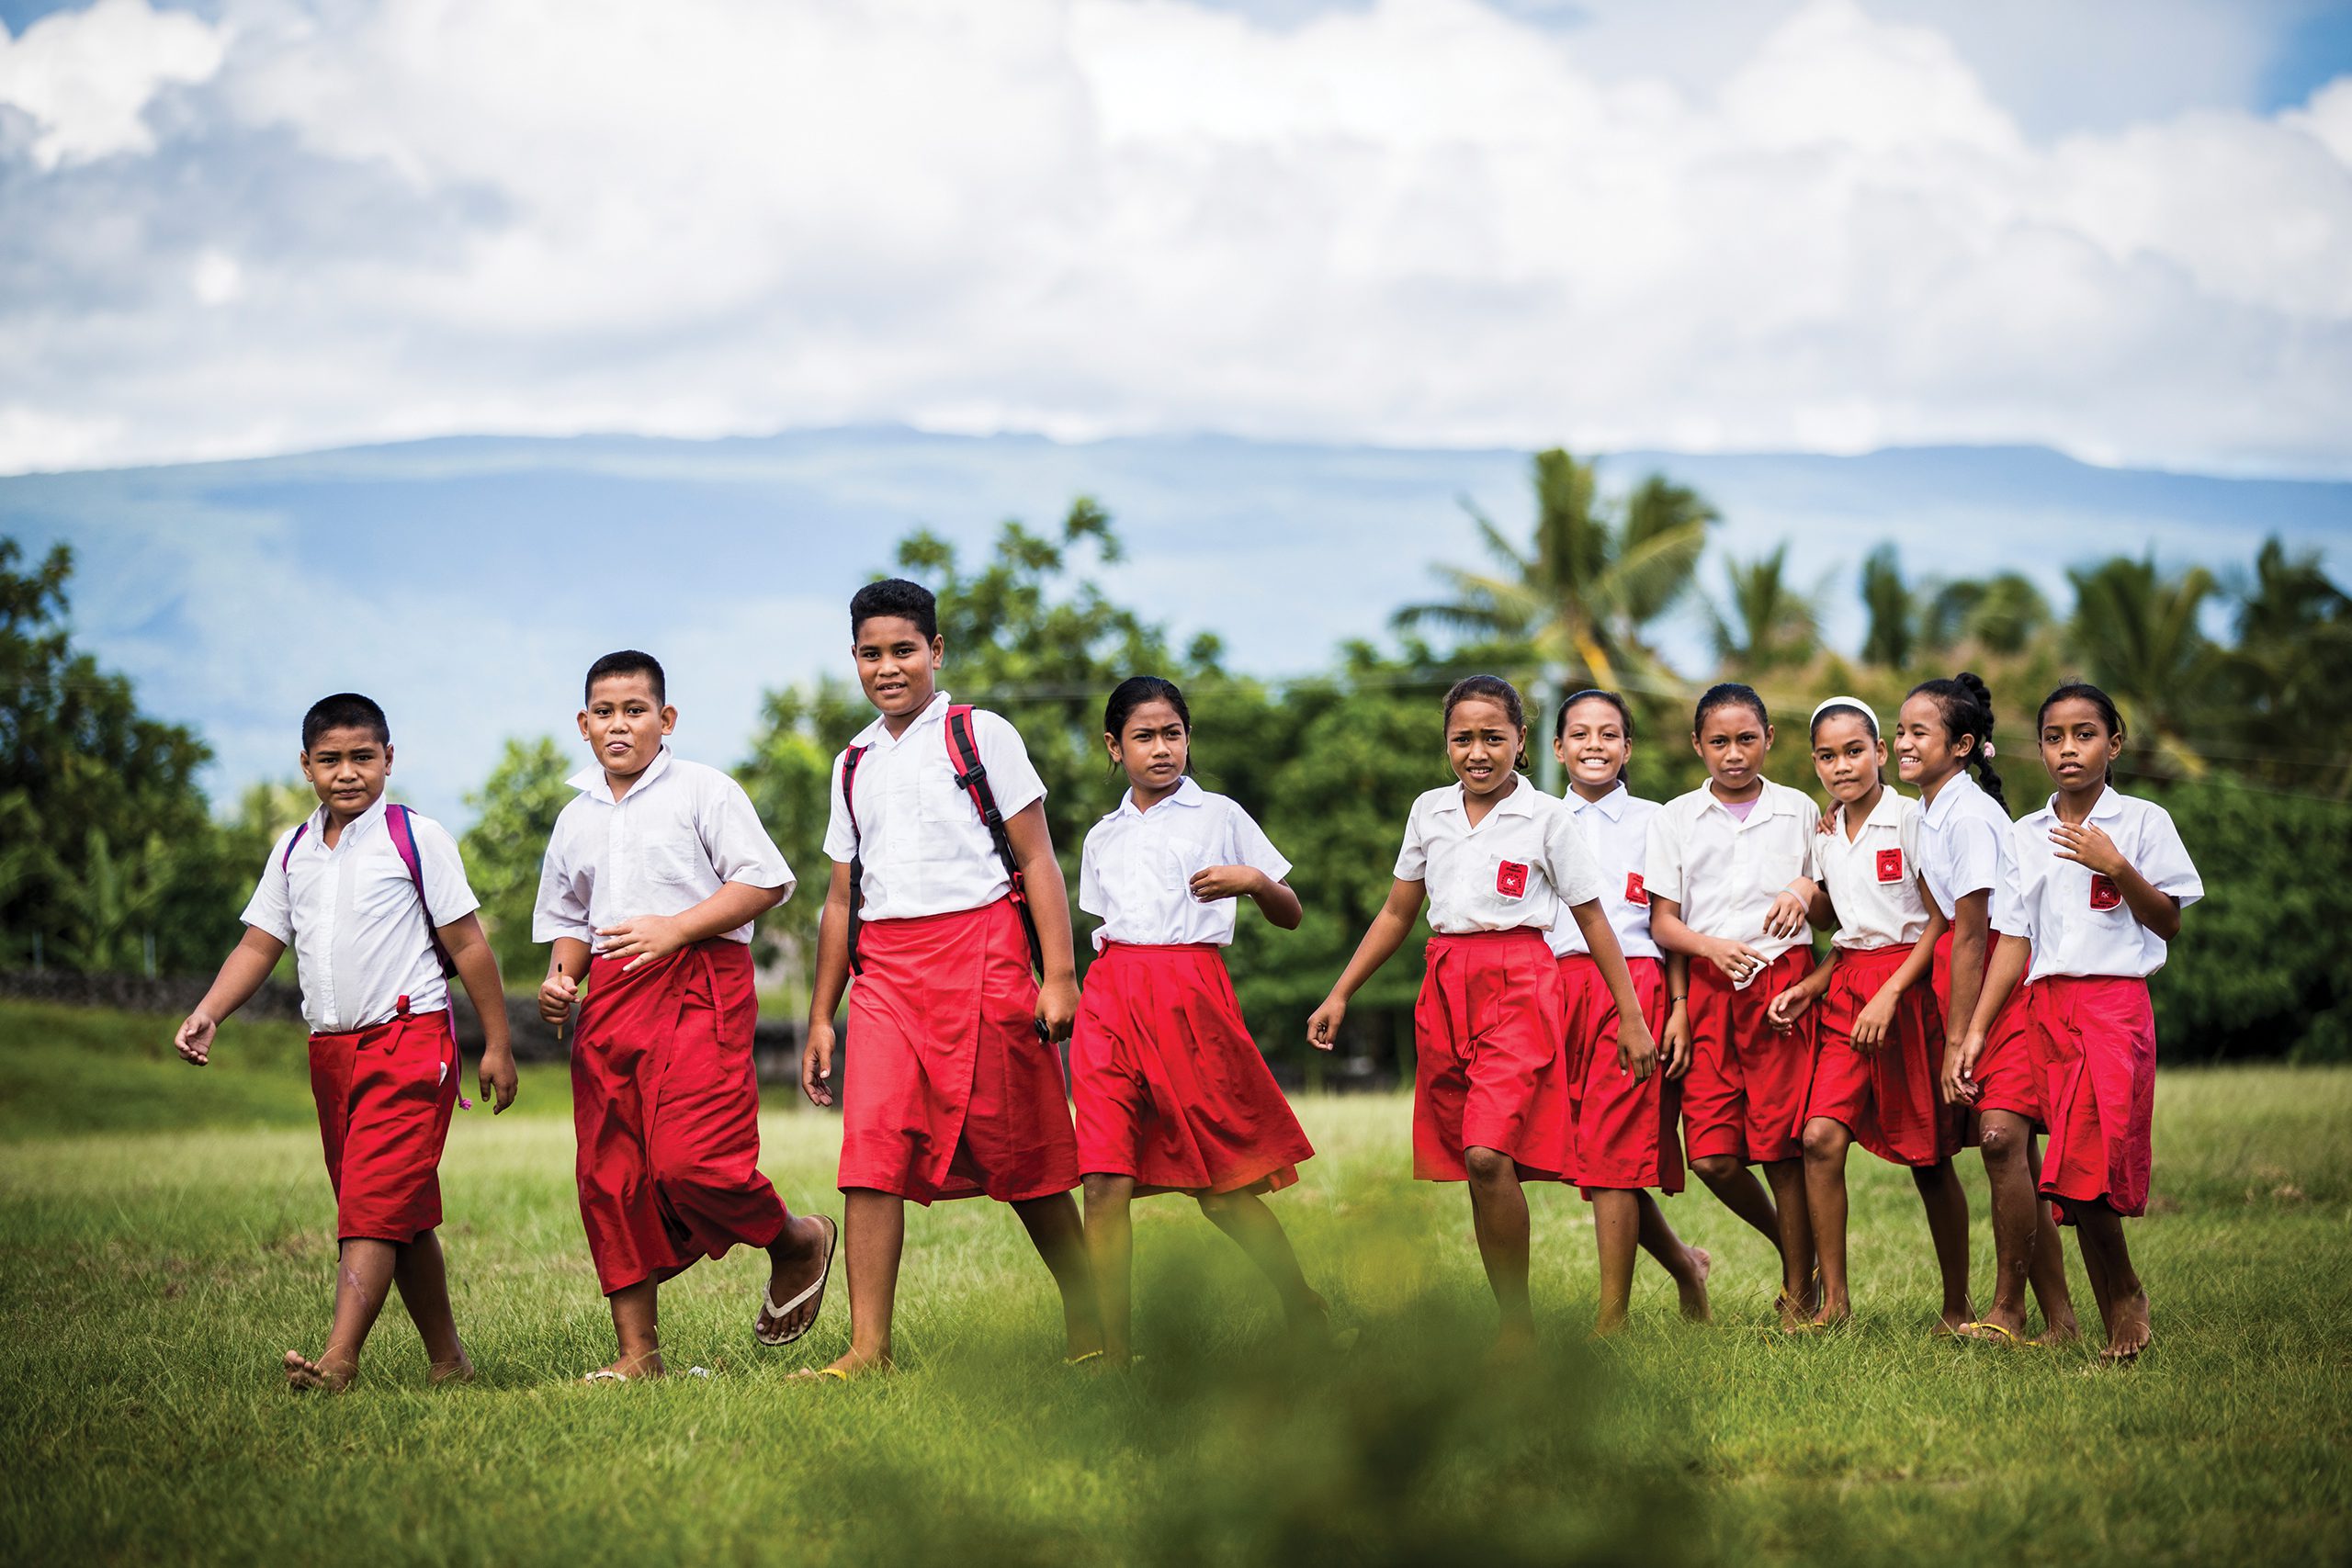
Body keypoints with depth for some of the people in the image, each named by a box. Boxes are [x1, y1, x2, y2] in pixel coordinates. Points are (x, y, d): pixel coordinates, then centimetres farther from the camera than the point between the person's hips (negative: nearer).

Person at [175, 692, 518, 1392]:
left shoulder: (415, 837, -3)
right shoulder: (292, 851, 12)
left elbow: (467, 944, -2)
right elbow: (259, 945, 13)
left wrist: (498, 1045, -1)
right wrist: (206, 1015, -3)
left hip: (408, 1038, -6)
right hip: (330, 1047, 6)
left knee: (375, 1201, -17)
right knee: (403, 1213, 12)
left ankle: (338, 1360, -25)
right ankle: (447, 1357, 20)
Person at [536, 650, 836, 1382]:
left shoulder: (703, 790, 0)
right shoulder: (575, 820, 18)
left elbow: (765, 881, -6)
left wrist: (674, 928, -15)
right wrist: (560, 975, 6)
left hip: (697, 985, -6)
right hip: (610, 994, 6)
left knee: (689, 1160, -19)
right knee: (607, 1176, 1)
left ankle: (799, 1243, 10)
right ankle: (638, 1352, 7)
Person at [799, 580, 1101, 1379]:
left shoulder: (980, 736, 4)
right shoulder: (854, 764, 18)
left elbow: (1036, 859, 0)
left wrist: (1058, 976, -9)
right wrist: (821, 1018, 18)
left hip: (979, 948, -4)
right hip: (884, 971, 4)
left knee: (1020, 1150, 0)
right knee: (872, 1148, -10)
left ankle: (1093, 1324, 13)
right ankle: (868, 1349, -11)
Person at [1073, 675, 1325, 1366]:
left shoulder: (1220, 817, 8)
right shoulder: (1103, 838, 19)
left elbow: (1290, 916, 7)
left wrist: (1254, 880, -13)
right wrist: (1064, 995, 10)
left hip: (1190, 992, -3)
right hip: (1111, 997, 3)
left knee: (1223, 1189, -2)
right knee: (1105, 1182, -9)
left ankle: (1308, 1317, 16)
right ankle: (1112, 1353, -7)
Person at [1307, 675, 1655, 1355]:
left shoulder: (1545, 817, 0)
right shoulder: (1429, 812, 11)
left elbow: (1593, 921, 3)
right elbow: (1397, 913, 19)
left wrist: (1632, 1018, 1)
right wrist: (1340, 995, 15)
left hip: (1518, 986, -5)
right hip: (1445, 988, 5)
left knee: (1489, 1153, -19)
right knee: (1471, 1166, 5)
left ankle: (1518, 1325, -11)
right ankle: (1511, 1319, 12)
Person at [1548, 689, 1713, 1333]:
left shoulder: (1652, 822, 7)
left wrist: (1680, 1007, -3)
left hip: (1635, 984, -3)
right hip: (1559, 985, 3)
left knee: (1612, 1150, -10)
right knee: (1598, 1157, 1)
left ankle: (1612, 1319, -7)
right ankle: (1682, 1263, 26)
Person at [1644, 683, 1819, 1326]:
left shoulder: (1799, 811, 10)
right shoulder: (1675, 818, 9)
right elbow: (1663, 922, 7)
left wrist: (1806, 892, -6)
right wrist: (1710, 946, -13)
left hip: (1783, 979, -1)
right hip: (1708, 986, 1)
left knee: (1782, 1143, -5)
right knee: (1711, 1154, -7)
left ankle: (1800, 1295, 5)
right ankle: (1790, 1245, 19)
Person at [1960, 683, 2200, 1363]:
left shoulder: (2142, 821, 3)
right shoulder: (2027, 835, 13)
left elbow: (2168, 924, -1)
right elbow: (2013, 941, 11)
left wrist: (2116, 867, -15)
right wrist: (1974, 1031, 5)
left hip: (2115, 1004, -4)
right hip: (2046, 1007, 4)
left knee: (2086, 1167, -16)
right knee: (2073, 1175, 0)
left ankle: (2122, 1298, 1)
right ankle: (2121, 1313, 8)